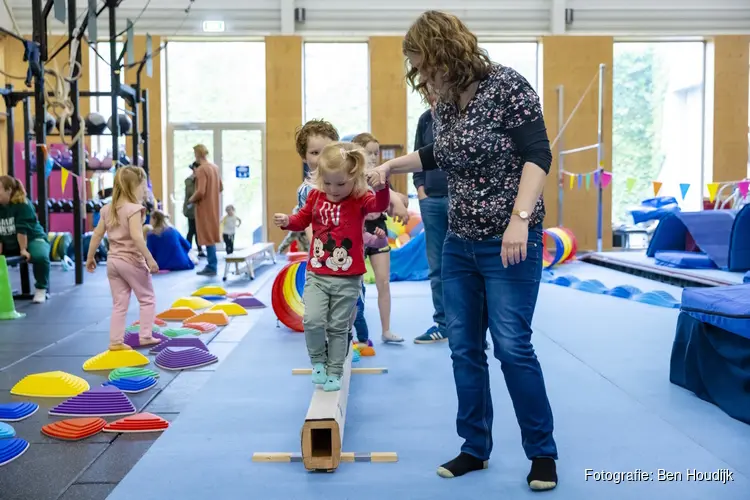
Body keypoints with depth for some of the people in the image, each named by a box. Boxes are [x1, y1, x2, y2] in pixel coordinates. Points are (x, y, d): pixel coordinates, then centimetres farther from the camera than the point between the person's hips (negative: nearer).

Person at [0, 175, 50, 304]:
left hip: (33, 239, -6)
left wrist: (23, 250, -26)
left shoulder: (22, 204, -19)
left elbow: (22, 229, -24)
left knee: (40, 256, -37)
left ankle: (41, 289, -16)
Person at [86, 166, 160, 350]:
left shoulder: (108, 209, 8)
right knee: (147, 299, 10)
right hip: (132, 261, -7)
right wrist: (150, 259, -24)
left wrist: (90, 257, 19)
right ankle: (145, 336, 9)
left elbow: (97, 234, 11)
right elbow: (136, 236, -26)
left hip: (113, 261, 7)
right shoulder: (134, 208, -15)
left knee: (119, 304, 11)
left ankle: (116, 341, 10)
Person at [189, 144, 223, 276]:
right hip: (213, 206, 8)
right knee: (211, 236, 14)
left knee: (207, 237, -3)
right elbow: (221, 188, 16)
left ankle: (212, 267, -1)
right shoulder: (215, 167, 9)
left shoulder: (201, 169, -17)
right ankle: (212, 265, 19)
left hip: (204, 207, -8)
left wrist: (192, 199, -7)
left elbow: (200, 191, -24)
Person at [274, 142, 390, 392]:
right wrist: (286, 221, -4)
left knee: (338, 328, 7)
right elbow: (302, 219, 16)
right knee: (312, 321, -13)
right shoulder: (315, 196, 0)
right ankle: (318, 362, 14)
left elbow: (380, 204, -31)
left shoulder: (360, 200, -10)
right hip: (317, 275, 2)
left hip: (348, 279, -2)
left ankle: (335, 372, 24)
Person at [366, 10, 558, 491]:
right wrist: (389, 166, 18)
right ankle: (475, 448, 21)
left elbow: (538, 154, -18)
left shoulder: (507, 85, -12)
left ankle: (543, 453, 10)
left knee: (513, 347, -6)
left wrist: (520, 220, -28)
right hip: (458, 243, 7)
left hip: (508, 243, -7)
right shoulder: (444, 104, 8)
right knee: (464, 349, 8)